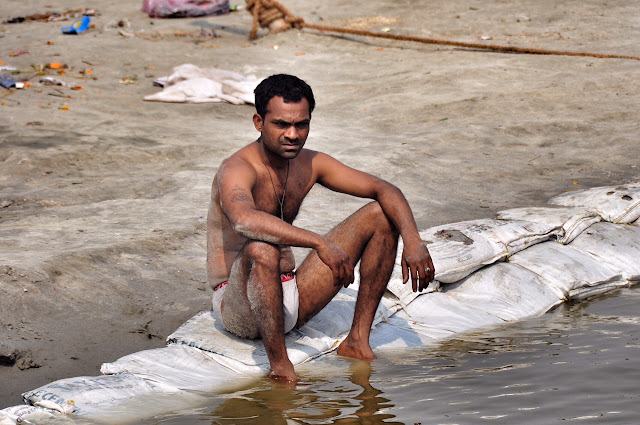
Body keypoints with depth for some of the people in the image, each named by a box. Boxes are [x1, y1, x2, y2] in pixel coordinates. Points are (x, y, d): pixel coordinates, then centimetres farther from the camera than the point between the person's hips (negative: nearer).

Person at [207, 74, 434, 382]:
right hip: (239, 308, -7)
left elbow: (385, 190, 2)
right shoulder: (237, 170, -20)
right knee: (261, 248, -42)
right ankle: (279, 366, -26)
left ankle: (357, 341, -1)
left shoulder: (310, 164, 3)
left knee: (381, 214, 0)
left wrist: (413, 242, -16)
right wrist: (321, 243, -46)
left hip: (292, 301, 7)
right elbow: (244, 220, -43)